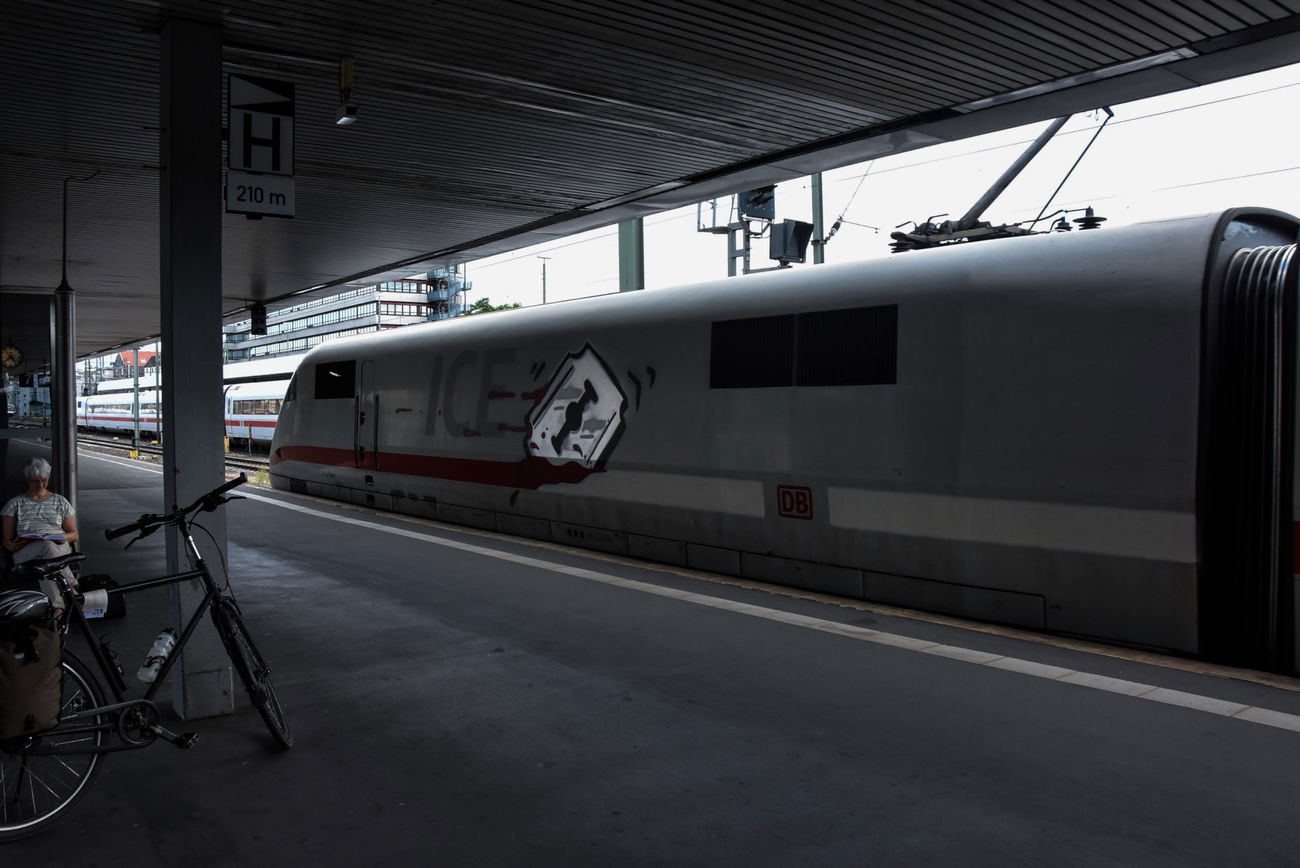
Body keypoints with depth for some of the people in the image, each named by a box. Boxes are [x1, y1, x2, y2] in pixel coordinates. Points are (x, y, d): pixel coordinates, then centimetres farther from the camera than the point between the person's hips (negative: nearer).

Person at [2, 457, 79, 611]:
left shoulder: (60, 502, 21)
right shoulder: (15, 504, 18)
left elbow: (73, 534, 20)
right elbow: (7, 540, 15)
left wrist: (62, 538, -5)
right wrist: (12, 545, -11)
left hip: (60, 549, 1)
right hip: (25, 552, -1)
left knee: (45, 561, -39)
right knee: (46, 546, -40)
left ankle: (57, 607, -56)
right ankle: (73, 588, -54)